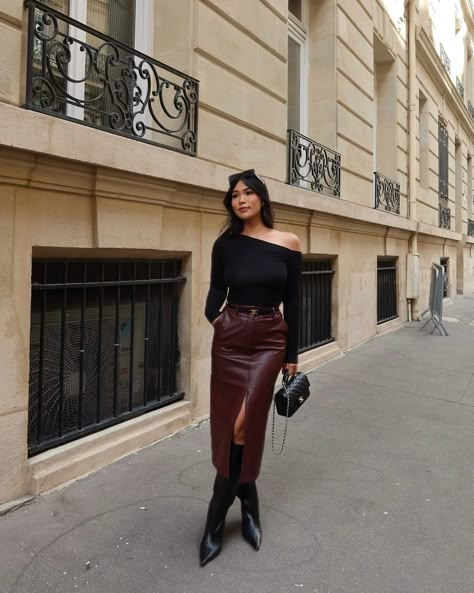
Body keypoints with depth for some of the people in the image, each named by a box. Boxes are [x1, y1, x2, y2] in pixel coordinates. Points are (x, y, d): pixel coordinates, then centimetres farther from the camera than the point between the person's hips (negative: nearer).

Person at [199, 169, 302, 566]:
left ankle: (217, 519, 11)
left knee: (244, 425, -6)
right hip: (230, 340, 2)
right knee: (227, 426, 5)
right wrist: (215, 318, -16)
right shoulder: (226, 243, 2)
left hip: (270, 340, -1)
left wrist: (292, 355, 2)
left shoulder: (288, 244, -1)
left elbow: (293, 303, 1)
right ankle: (249, 504, 27)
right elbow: (217, 289, 7)